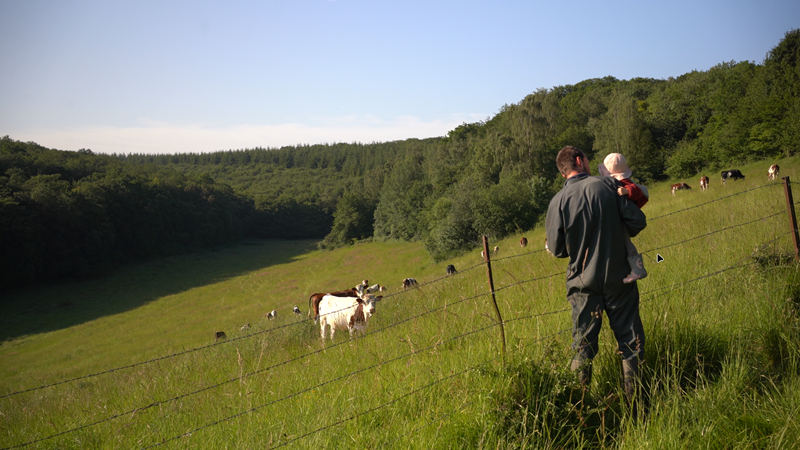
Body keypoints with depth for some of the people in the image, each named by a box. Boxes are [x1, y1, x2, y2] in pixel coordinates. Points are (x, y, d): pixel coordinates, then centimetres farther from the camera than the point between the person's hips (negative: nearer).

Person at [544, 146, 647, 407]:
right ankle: (634, 397, 13)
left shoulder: (558, 201, -8)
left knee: (583, 346, 10)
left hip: (583, 283, 0)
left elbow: (556, 249, -5)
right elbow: (637, 222, -5)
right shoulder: (608, 185, -7)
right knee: (629, 340, 10)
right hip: (618, 276, 0)